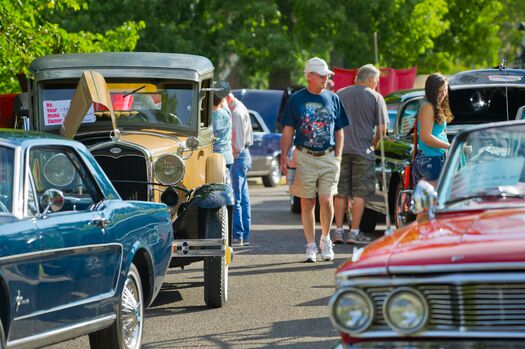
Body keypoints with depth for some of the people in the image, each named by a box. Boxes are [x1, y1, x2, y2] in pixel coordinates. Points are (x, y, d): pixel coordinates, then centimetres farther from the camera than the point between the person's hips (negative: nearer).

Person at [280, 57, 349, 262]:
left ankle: (325, 239, 15)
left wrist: (338, 157, 2)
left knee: (327, 201, -8)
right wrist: (284, 158, -3)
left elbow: (339, 131, 12)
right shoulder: (296, 99, 3)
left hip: (328, 158, 1)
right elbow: (288, 132, 5)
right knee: (307, 203, 2)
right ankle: (311, 245, 11)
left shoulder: (333, 99, 9)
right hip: (304, 158, -1)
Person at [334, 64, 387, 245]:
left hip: (341, 149, 3)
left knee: (341, 192, 10)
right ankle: (354, 233, -1)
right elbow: (381, 129, -4)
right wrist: (374, 143, 14)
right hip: (363, 149, -3)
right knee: (359, 193, 2)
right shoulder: (375, 97, -2)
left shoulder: (340, 94, 8)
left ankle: (339, 231, 8)